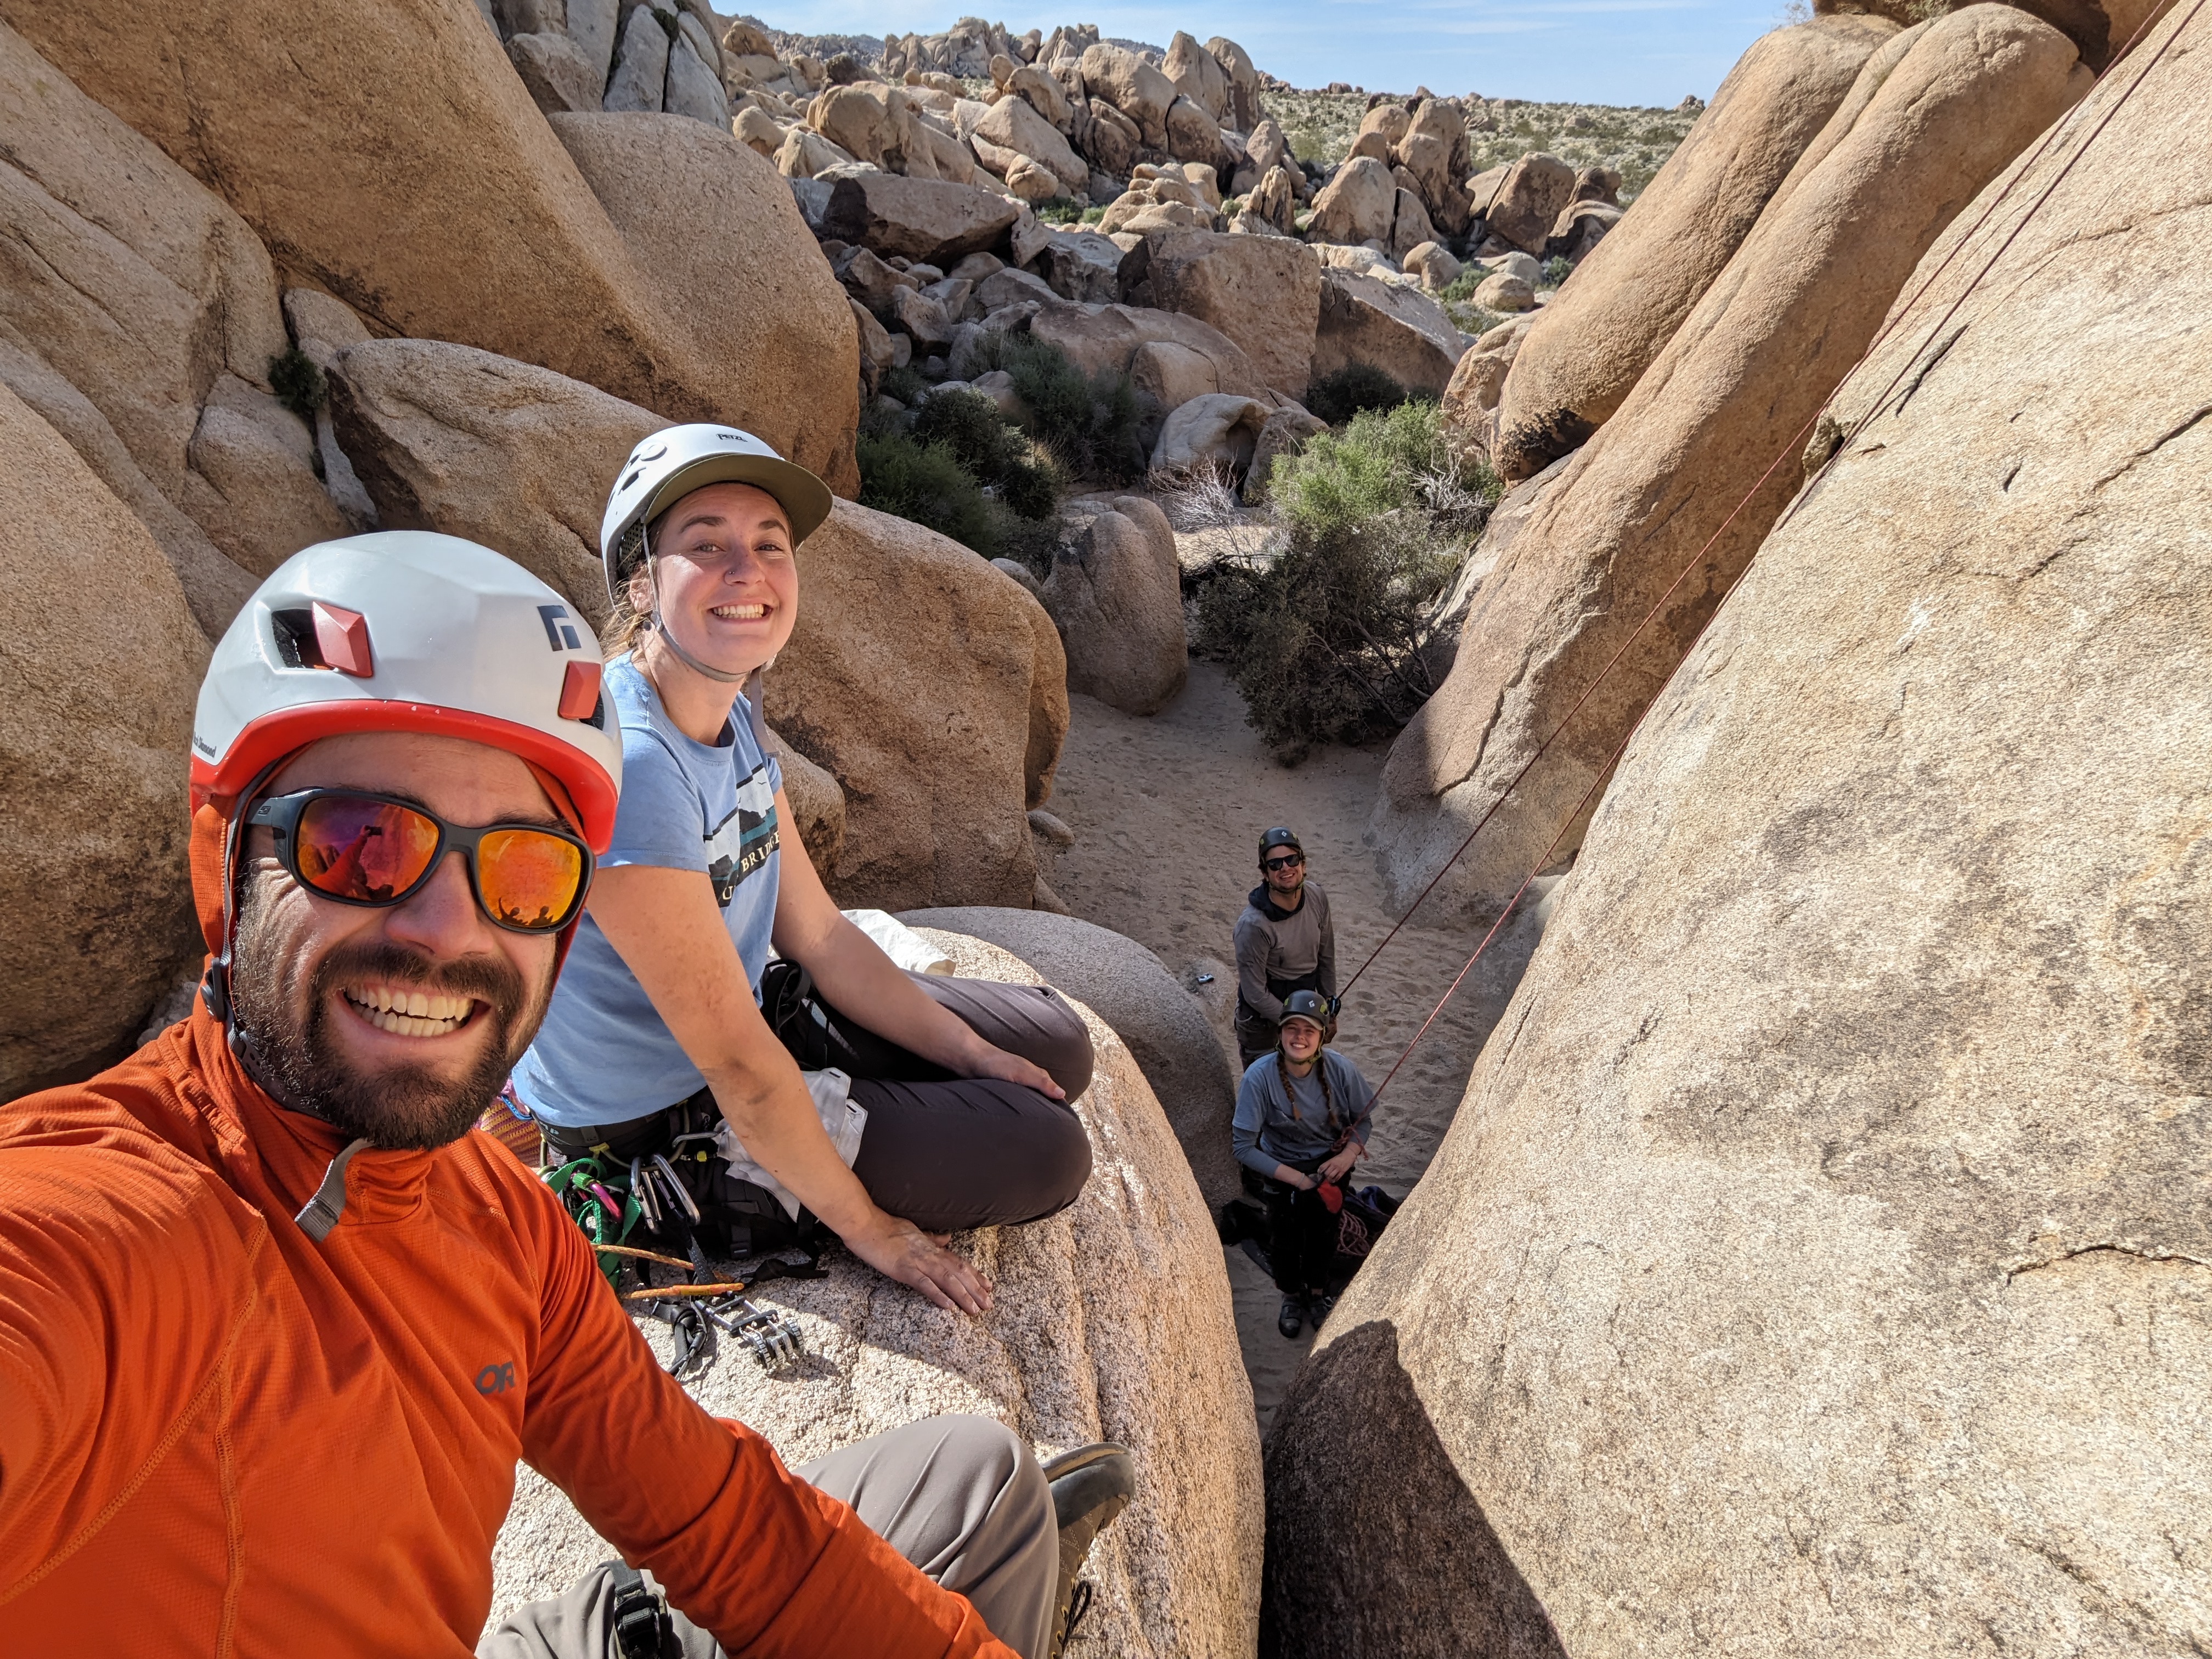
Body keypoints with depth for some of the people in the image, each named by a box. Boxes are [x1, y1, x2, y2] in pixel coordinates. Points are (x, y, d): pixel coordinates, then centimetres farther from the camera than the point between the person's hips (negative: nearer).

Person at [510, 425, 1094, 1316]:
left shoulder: (735, 717, -3)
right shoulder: (628, 761, -31)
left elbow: (819, 935, 3)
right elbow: (738, 1062, -26)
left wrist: (974, 1055, 3)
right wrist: (867, 1228, -15)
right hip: (654, 1127, -8)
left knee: (1057, 1047, 12)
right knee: (1047, 1151, -7)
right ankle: (757, 1202, 3)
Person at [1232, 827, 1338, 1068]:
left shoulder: (1317, 897, -10)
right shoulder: (1253, 924, -29)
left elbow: (1326, 956, 6)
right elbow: (1256, 995, -21)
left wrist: (1331, 1008, 12)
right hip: (1263, 1022, -6)